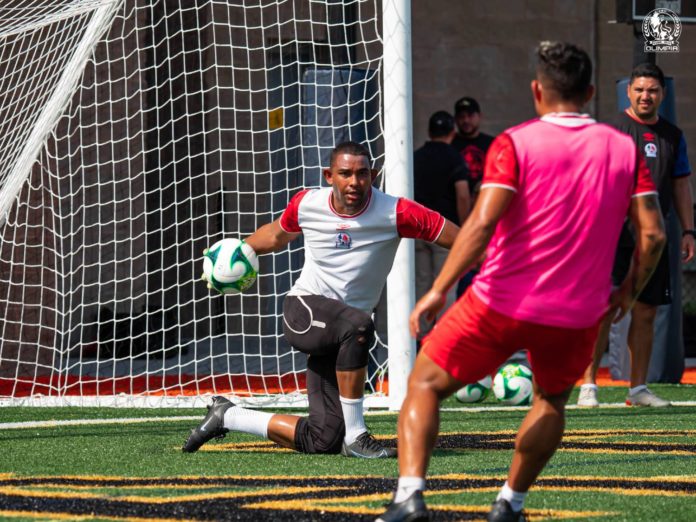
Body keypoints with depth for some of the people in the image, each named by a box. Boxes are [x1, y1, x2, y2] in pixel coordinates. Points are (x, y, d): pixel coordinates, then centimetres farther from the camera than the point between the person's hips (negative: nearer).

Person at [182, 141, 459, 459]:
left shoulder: (394, 214, -11)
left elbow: (457, 238, -12)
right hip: (303, 311, -2)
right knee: (358, 325, -38)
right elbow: (278, 234, 21)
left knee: (323, 440, -4)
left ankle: (227, 416, 18)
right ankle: (355, 436, -29)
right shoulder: (307, 204, -3)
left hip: (340, 337, 2)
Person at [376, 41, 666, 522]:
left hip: (502, 303, -3)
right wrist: (629, 292, 14)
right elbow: (653, 234, -1)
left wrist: (438, 290, -19)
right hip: (578, 314, 3)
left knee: (425, 386, 10)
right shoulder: (625, 149, 3)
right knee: (552, 401, 31)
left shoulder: (515, 143, -7)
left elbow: (482, 222, -19)